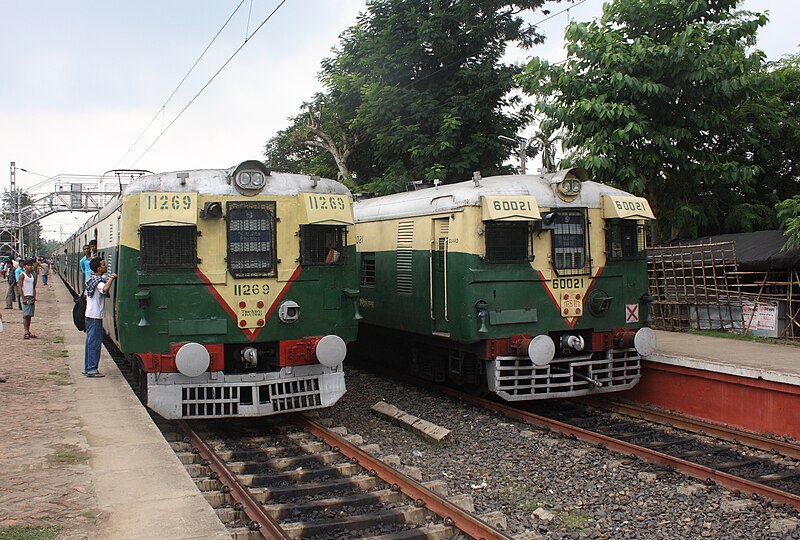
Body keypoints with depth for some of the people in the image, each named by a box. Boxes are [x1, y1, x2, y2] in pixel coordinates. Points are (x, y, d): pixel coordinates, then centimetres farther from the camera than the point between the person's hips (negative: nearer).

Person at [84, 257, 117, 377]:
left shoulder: (92, 279, 13)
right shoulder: (98, 281, -16)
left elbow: (85, 295, 24)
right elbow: (105, 289, -38)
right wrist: (111, 278, -26)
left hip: (90, 315, 10)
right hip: (95, 316, -10)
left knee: (91, 341, 14)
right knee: (95, 342, -6)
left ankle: (87, 368, 19)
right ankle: (92, 370, -4)